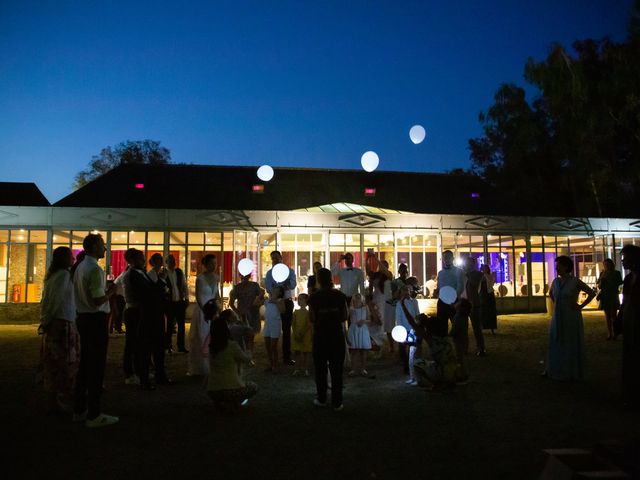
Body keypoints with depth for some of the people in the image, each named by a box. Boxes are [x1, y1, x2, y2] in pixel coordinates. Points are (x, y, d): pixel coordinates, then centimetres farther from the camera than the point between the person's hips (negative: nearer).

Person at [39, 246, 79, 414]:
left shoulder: (52, 275, 14)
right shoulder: (64, 274, -12)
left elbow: (46, 299, 12)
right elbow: (56, 299, -17)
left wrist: (45, 320, 11)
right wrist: (46, 320, -8)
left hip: (52, 324, 9)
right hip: (63, 324, -9)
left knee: (52, 363, 15)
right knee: (67, 363, -1)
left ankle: (52, 400, 25)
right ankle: (62, 401, 5)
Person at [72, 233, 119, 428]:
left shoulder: (80, 267, 12)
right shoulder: (95, 270, -17)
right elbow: (98, 301, -22)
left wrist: (106, 290, 15)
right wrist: (111, 291, -5)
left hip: (83, 317, 10)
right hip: (96, 320, -10)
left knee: (85, 364, 16)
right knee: (97, 366, -4)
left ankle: (79, 410, 25)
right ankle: (94, 415, 2)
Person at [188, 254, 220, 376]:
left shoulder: (216, 278, 5)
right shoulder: (200, 278, -11)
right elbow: (198, 296, -11)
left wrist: (218, 300, -2)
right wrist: (205, 311, -16)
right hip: (201, 309, -5)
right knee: (201, 337, 3)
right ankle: (200, 367, 12)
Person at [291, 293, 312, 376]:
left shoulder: (308, 313, -6)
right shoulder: (296, 312, 6)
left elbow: (308, 325, -11)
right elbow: (293, 324, 4)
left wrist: (302, 334, -18)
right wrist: (295, 334, -9)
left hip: (305, 336, -4)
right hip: (296, 336, 4)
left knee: (305, 353, 2)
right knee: (297, 353, 6)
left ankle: (306, 370, 8)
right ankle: (297, 369, 11)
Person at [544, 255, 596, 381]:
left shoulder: (575, 281, -12)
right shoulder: (556, 281, 4)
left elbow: (592, 293, -7)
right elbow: (550, 293, 24)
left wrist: (581, 306, -8)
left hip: (571, 317, -5)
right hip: (558, 318, 6)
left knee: (572, 344, 5)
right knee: (556, 343, 10)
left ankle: (573, 372, 18)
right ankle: (553, 369, 19)